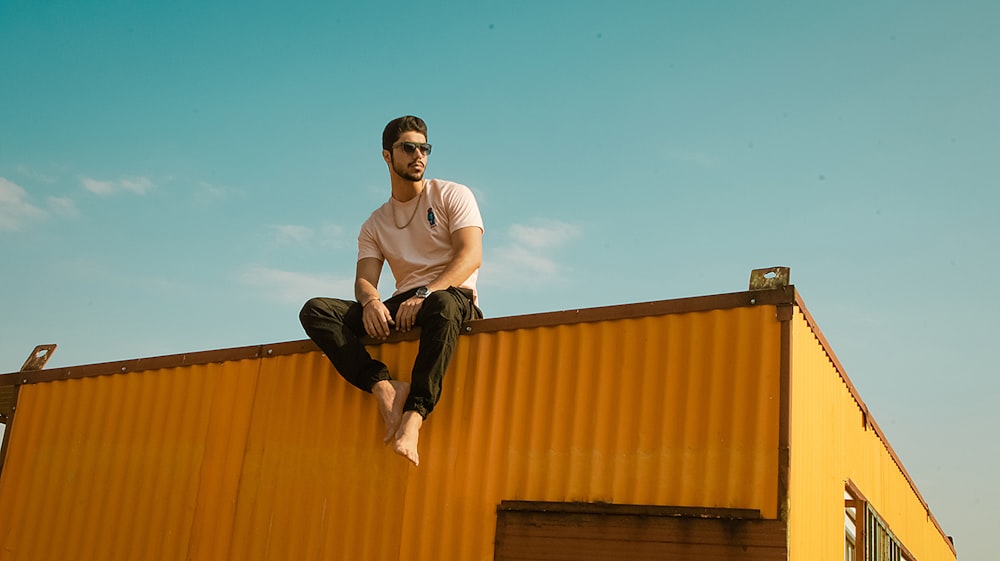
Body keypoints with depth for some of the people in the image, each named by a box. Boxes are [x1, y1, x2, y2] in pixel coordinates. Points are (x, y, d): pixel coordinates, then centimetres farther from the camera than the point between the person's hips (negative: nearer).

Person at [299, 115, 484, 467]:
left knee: (442, 305, -43)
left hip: (452, 296, -4)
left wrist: (425, 294, -24)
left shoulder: (452, 195, 8)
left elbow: (470, 256, -8)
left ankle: (413, 415, -49)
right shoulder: (375, 224, 18)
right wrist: (370, 301, -22)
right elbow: (364, 279, 5)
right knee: (315, 310, -18)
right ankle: (384, 387, -35)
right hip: (401, 306, 4)